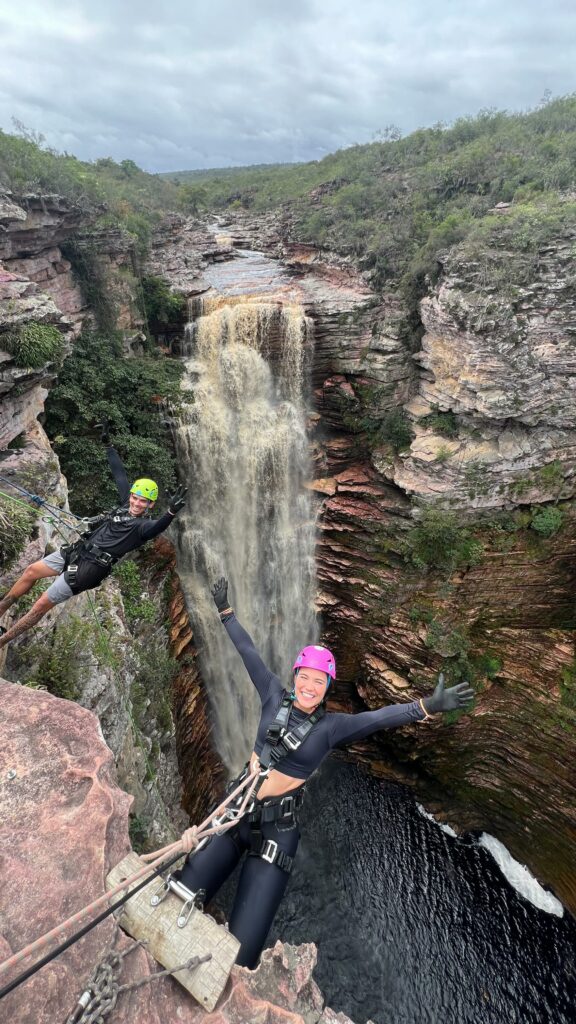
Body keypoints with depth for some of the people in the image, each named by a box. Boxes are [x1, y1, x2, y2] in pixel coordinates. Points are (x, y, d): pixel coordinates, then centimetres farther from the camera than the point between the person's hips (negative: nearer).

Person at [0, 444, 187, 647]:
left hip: (88, 568, -8)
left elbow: (159, 526, -41)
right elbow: (119, 473, 13)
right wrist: (109, 446, 23)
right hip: (77, 550, 8)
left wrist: (171, 512, -62)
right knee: (31, 572, 16)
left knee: (41, 605, -1)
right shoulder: (126, 503, 4)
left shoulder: (144, 525, -17)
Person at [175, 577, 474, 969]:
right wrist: (226, 612, 9)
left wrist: (427, 707, -38)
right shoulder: (275, 696, -4)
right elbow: (249, 653, 2)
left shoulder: (331, 726, -10)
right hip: (236, 809, 3)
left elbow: (381, 717, -24)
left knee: (242, 946, -4)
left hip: (276, 827, -2)